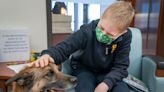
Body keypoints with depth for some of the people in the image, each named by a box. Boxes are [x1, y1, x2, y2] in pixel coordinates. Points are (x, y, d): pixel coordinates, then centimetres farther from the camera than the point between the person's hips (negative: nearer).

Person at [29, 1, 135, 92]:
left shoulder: (125, 37, -20)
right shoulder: (87, 31, -25)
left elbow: (121, 66, -17)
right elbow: (63, 47, -22)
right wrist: (48, 55, -46)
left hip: (108, 73, 2)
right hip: (84, 69, -1)